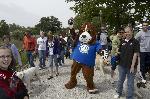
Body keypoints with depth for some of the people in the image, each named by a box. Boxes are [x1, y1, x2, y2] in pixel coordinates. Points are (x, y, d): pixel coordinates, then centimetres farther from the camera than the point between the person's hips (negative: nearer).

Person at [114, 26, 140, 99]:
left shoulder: (135, 42, -9)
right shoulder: (122, 42, 5)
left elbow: (135, 54, -13)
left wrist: (132, 66, -16)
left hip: (130, 66, -5)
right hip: (122, 65, 5)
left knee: (130, 83, 6)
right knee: (120, 80, 19)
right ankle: (119, 93, 38)